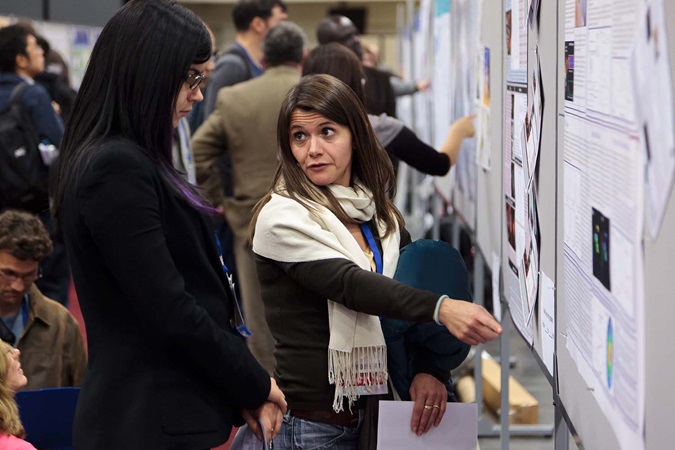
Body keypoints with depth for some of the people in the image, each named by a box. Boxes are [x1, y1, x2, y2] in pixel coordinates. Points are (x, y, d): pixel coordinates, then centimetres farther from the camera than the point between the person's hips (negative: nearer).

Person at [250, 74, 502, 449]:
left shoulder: (379, 214, 9)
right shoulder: (282, 217, -13)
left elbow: (414, 288, 6)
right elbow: (350, 285, -26)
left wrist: (428, 368, -13)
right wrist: (441, 308, -40)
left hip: (375, 413, 6)